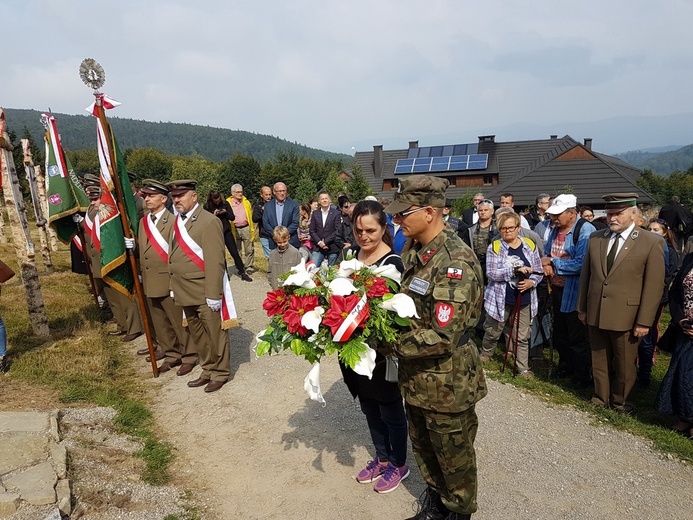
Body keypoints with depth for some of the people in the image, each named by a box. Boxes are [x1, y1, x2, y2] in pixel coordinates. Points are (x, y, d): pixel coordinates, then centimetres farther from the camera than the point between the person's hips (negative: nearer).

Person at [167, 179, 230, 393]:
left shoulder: (209, 221, -13)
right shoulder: (178, 221, 12)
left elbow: (215, 261, -18)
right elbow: (174, 256, 15)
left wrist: (214, 294, -20)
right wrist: (175, 286, 11)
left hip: (204, 292, -8)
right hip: (185, 292, 8)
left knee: (214, 333, 4)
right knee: (196, 334, 17)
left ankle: (220, 372, 20)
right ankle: (208, 370, 31)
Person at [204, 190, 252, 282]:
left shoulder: (225, 203, 0)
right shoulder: (207, 207, -4)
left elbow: (232, 217, 2)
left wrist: (225, 212, -16)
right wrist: (214, 215, -19)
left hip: (226, 231, 1)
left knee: (235, 253, 0)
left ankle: (242, 273, 6)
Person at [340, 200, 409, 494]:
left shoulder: (392, 263, -19)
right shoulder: (350, 253, 0)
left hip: (383, 351, -6)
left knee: (390, 410, 13)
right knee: (368, 407, 22)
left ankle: (399, 465, 37)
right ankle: (382, 458, 44)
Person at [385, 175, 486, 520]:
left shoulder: (456, 263, -27)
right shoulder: (412, 250, 0)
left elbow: (442, 337, -30)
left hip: (446, 383, -8)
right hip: (415, 375, 8)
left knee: (454, 456, 17)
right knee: (423, 446, 27)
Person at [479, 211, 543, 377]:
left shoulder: (530, 245, 3)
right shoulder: (495, 247, -5)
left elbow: (538, 271, 8)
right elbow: (491, 273, -16)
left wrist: (532, 282, -13)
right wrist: (515, 270, -25)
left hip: (524, 301, 2)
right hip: (500, 300, -1)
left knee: (522, 338, 6)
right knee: (493, 332, 15)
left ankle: (523, 368, 17)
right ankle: (485, 354, 40)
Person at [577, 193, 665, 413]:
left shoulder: (652, 243, -8)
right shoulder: (595, 238, 5)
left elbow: (654, 286, -9)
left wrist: (644, 322, -10)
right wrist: (582, 308, 8)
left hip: (625, 317, -3)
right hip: (595, 314, 4)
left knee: (624, 364, 12)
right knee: (599, 360, 16)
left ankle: (619, 401, 33)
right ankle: (601, 398, 33)